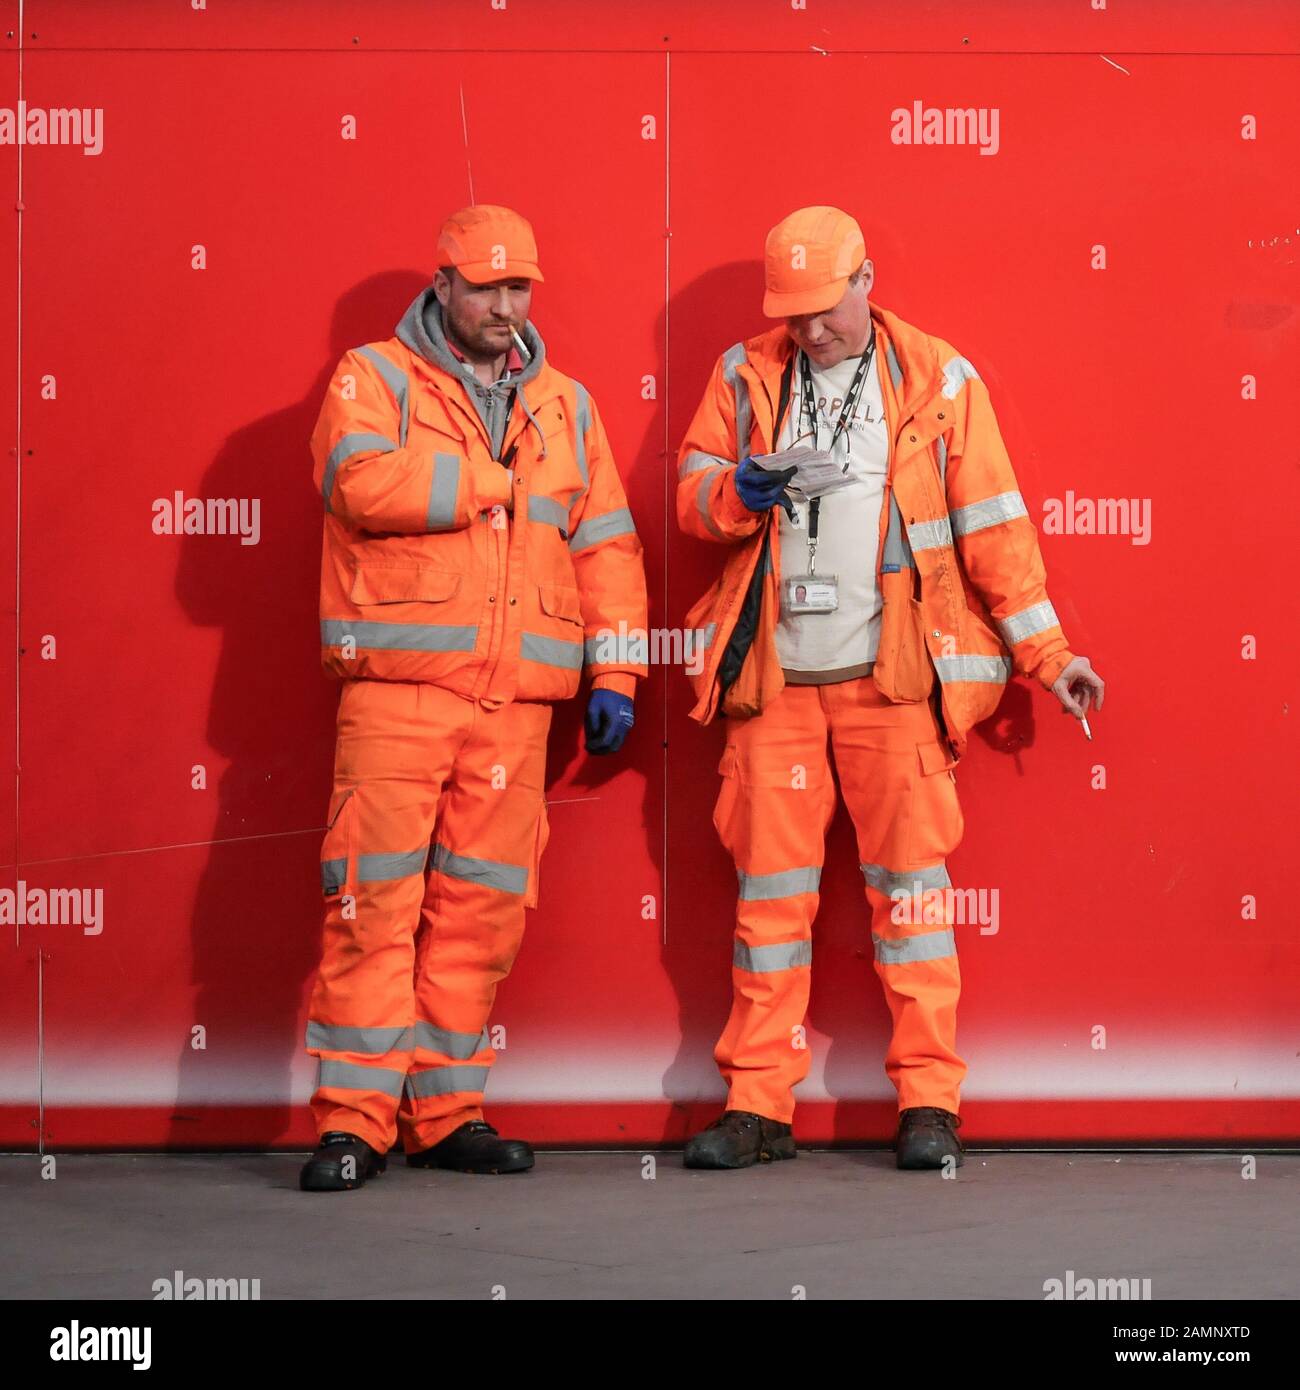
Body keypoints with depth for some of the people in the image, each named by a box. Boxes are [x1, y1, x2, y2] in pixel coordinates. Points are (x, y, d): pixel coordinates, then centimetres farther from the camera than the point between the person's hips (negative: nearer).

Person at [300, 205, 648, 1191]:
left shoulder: (565, 406, 19)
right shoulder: (375, 379, 5)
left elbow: (607, 543, 18)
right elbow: (365, 482, -15)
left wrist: (615, 673, 9)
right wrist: (502, 483, -8)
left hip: (517, 697, 4)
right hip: (398, 684, -4)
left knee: (485, 906, 4)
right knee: (376, 897, -9)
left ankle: (448, 1112, 12)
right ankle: (356, 1118, -6)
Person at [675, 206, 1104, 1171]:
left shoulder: (939, 383, 4)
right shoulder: (744, 378, 11)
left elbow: (993, 526, 3)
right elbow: (693, 497, 9)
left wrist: (1046, 653, 1)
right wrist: (748, 487, -13)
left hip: (893, 675, -2)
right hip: (775, 675, 2)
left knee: (909, 874, -4)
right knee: (770, 884, 3)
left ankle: (929, 1099, 2)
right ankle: (757, 1105, 7)